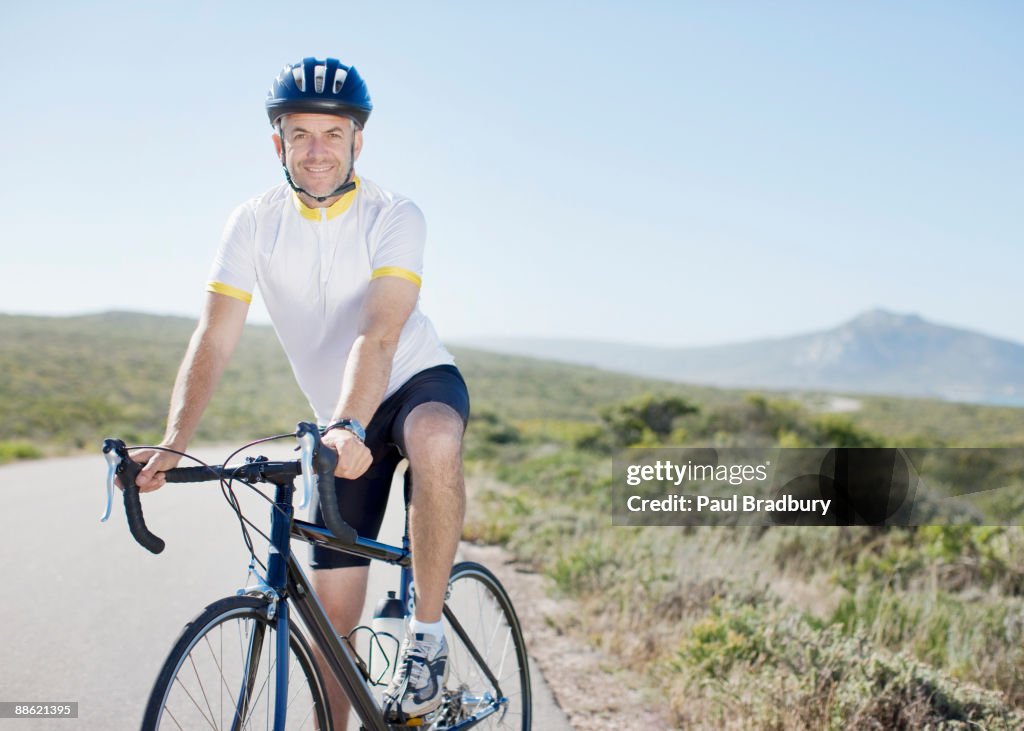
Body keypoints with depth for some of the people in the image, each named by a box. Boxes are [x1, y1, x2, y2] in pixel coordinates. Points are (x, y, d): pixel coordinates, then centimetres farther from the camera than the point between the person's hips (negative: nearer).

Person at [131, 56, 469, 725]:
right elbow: (215, 340, -16)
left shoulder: (395, 218, -19)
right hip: (341, 426, 3)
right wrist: (172, 445, -30)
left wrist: (349, 429, -50)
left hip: (420, 382, -3)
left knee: (436, 442, -40)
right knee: (334, 613, 0)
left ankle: (427, 636, -24)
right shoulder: (254, 223, -10)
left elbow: (378, 337, -32)